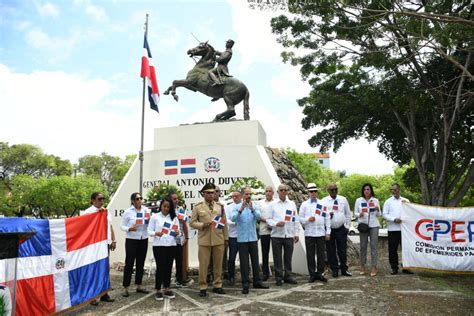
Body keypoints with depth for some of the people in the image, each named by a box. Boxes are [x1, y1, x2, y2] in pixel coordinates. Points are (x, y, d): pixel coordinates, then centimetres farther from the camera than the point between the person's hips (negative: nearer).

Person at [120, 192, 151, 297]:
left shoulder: (146, 210, 2)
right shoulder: (128, 212, -7)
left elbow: (150, 224, 10)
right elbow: (122, 226, -4)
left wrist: (149, 221, -12)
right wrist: (129, 229, -22)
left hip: (143, 240, 4)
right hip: (131, 240, -3)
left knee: (141, 263, 11)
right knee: (129, 263, -1)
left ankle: (139, 285, 23)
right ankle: (125, 287, 10)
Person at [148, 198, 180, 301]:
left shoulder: (174, 217, 8)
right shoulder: (155, 217, 0)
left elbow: (178, 231, 9)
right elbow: (149, 231, -1)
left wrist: (177, 233, -14)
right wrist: (155, 233, -20)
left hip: (171, 245, 3)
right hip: (159, 245, -3)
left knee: (168, 267, 9)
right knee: (160, 267, -1)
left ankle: (167, 289, 20)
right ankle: (158, 290, 11)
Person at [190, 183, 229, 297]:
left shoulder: (220, 206, 10)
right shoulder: (197, 207, 1)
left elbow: (224, 223, 11)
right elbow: (192, 222, 0)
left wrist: (226, 237, 9)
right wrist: (202, 225, -17)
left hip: (219, 240, 3)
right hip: (204, 240, -3)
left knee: (218, 264, 10)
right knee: (203, 264, 2)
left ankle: (217, 285, 23)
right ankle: (203, 287, 14)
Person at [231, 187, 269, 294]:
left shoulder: (255, 206, 4)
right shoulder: (237, 207, -1)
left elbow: (258, 217, -14)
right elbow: (233, 218, -18)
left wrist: (252, 209, -33)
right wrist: (240, 210, -35)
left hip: (253, 238, 2)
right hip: (242, 238, -2)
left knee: (255, 260, 11)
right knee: (244, 261, 2)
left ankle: (257, 282, 23)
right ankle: (245, 284, 10)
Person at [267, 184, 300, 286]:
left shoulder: (292, 204, 10)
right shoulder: (272, 205, 4)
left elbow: (296, 219, 10)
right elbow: (268, 219, 2)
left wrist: (297, 233, 5)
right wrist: (276, 223, -16)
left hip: (289, 235, 2)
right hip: (276, 235, -2)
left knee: (288, 257, 8)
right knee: (277, 258, 3)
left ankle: (288, 276, 22)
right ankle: (279, 277, 13)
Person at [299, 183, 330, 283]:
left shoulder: (322, 204, 8)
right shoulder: (304, 204, 6)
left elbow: (327, 219, 8)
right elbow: (300, 219, 5)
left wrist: (328, 232, 3)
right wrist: (308, 219, -15)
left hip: (321, 233, 1)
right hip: (309, 233, -1)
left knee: (321, 254, 5)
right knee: (310, 255, 3)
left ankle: (320, 273, 17)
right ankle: (312, 274, 13)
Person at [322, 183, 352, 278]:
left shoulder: (343, 199, 8)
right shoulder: (324, 201, 0)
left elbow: (348, 214, 13)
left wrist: (347, 226, 9)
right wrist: (327, 215, -20)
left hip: (341, 228, 1)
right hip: (329, 229, -1)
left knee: (343, 250, 6)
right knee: (331, 251, 4)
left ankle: (344, 269, 19)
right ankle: (335, 270, 16)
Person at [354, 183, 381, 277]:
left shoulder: (375, 200, 7)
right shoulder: (358, 200, 5)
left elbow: (379, 215, 9)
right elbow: (355, 213, 6)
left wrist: (378, 210, -12)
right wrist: (359, 214, -15)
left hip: (374, 225, 0)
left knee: (373, 245, -2)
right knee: (363, 246, 3)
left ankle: (373, 266, 2)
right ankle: (362, 265, 13)